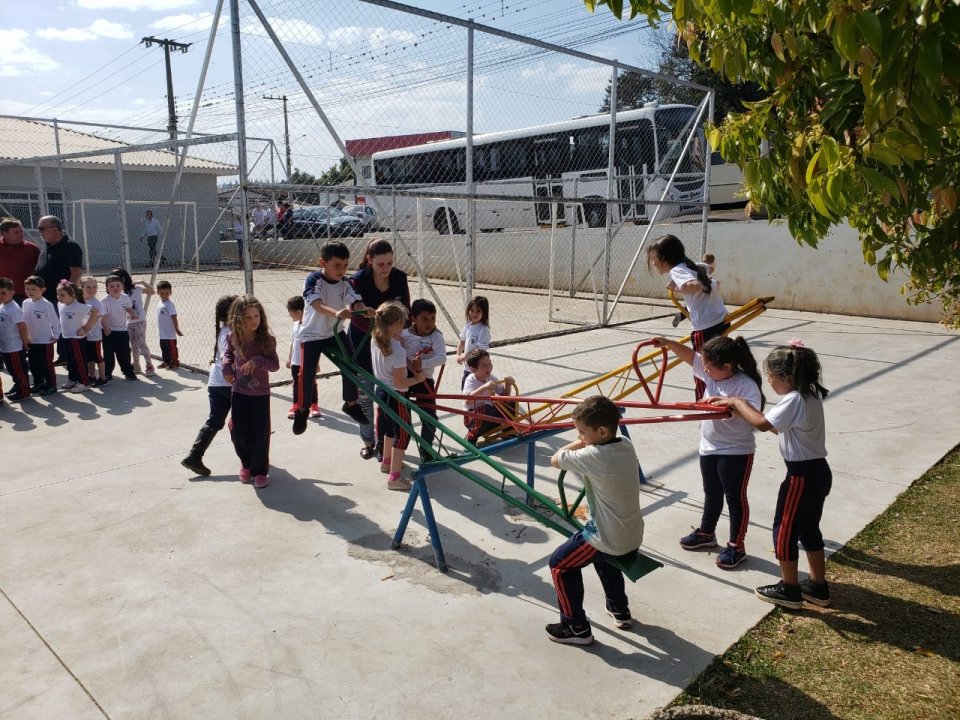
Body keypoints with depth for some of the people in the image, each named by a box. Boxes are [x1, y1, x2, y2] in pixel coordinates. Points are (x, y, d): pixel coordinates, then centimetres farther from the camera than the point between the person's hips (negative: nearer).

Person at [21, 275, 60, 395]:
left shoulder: (47, 304, -16)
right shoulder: (26, 303, 2)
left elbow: (55, 321, -11)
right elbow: (24, 320, 10)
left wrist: (56, 335, -8)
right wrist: (24, 336, 9)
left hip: (45, 341, -6)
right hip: (31, 340, 6)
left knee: (47, 364, 3)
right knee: (33, 364, 16)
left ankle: (51, 385, 14)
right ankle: (38, 383, 31)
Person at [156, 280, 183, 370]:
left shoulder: (170, 304, -16)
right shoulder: (160, 303, 9)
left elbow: (174, 317, -17)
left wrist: (177, 329, -18)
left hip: (170, 333, -8)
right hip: (162, 333, 8)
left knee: (172, 348, 1)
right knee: (164, 348, 18)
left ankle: (175, 362, 10)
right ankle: (166, 361, 30)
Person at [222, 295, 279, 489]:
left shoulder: (266, 340, -14)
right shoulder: (234, 338, -4)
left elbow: (275, 364, -14)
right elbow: (228, 353, 17)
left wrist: (259, 361, -31)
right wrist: (226, 367, -1)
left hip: (260, 394, -3)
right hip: (239, 392, 3)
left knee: (260, 434, 3)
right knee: (238, 433, 7)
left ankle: (260, 470, 22)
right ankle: (246, 463, 35)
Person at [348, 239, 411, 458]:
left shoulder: (399, 277, -10)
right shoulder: (359, 280, -20)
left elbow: (406, 309, -4)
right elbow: (357, 317, -26)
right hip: (363, 340, -2)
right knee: (364, 391, 7)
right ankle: (368, 442, 23)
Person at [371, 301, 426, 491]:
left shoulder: (375, 341, -4)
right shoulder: (398, 351, -27)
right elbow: (399, 383, -24)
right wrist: (417, 378, -10)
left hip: (381, 390, 8)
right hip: (395, 396, -8)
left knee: (390, 429, 27)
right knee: (402, 434, 4)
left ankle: (387, 462, 46)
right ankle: (394, 477, 8)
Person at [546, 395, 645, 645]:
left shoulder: (593, 456, -25)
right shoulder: (626, 446, -3)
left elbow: (555, 460, -12)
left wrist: (580, 443, -1)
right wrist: (585, 442, -2)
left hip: (608, 539, -8)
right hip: (633, 536, 8)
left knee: (560, 564, 8)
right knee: (603, 556, 37)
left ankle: (576, 627, 14)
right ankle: (620, 610, 47)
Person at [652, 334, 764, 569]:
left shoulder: (746, 385, -23)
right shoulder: (712, 373, -3)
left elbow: (755, 414, -37)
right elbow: (690, 356, 5)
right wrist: (668, 343, -7)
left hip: (736, 452, -7)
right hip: (709, 447, 7)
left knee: (735, 497, 7)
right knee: (711, 494, 23)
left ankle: (736, 546, 21)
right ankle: (706, 533, 41)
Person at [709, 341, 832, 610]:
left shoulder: (794, 400, -22)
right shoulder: (810, 395, 7)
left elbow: (763, 423, -31)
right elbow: (780, 427, 9)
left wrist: (738, 402, -17)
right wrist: (744, 409, -1)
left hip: (802, 475, -10)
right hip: (818, 471, 10)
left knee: (784, 530, 6)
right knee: (809, 529, 21)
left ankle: (789, 590, 18)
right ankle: (818, 587, 32)